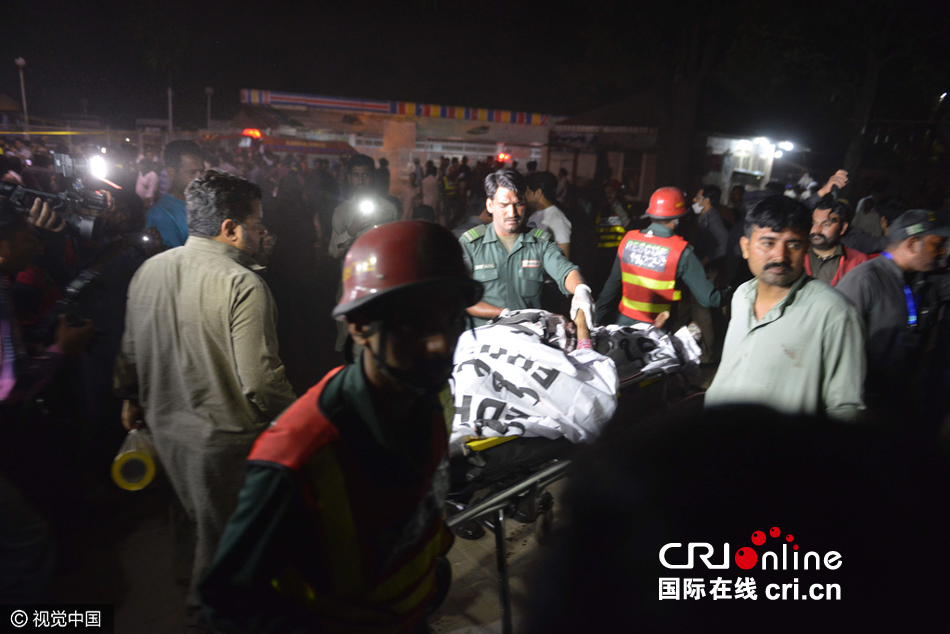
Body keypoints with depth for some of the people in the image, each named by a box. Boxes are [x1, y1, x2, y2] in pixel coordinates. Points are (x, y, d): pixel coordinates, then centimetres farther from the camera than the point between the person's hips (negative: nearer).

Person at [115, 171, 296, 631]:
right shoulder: (243, 285, -25)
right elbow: (259, 380, -28)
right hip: (223, 436, -6)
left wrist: (130, 397, 26)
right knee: (220, 532, 17)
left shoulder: (148, 270, -1)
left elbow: (130, 350, 9)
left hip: (164, 424, 7)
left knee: (200, 516, 30)